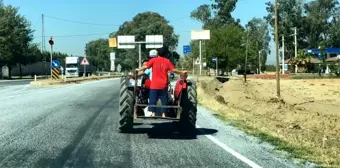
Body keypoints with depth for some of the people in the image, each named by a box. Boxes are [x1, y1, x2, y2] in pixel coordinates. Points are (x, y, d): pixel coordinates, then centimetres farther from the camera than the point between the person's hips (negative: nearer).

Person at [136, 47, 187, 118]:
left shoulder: (153, 60, 2)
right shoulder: (167, 61, 4)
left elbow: (145, 67, -7)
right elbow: (173, 70, 0)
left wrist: (138, 70, 7)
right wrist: (182, 72, 12)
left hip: (154, 85, -1)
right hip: (163, 85, 1)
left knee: (153, 99, 4)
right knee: (164, 100, 8)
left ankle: (153, 113, -3)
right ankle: (163, 114, 6)